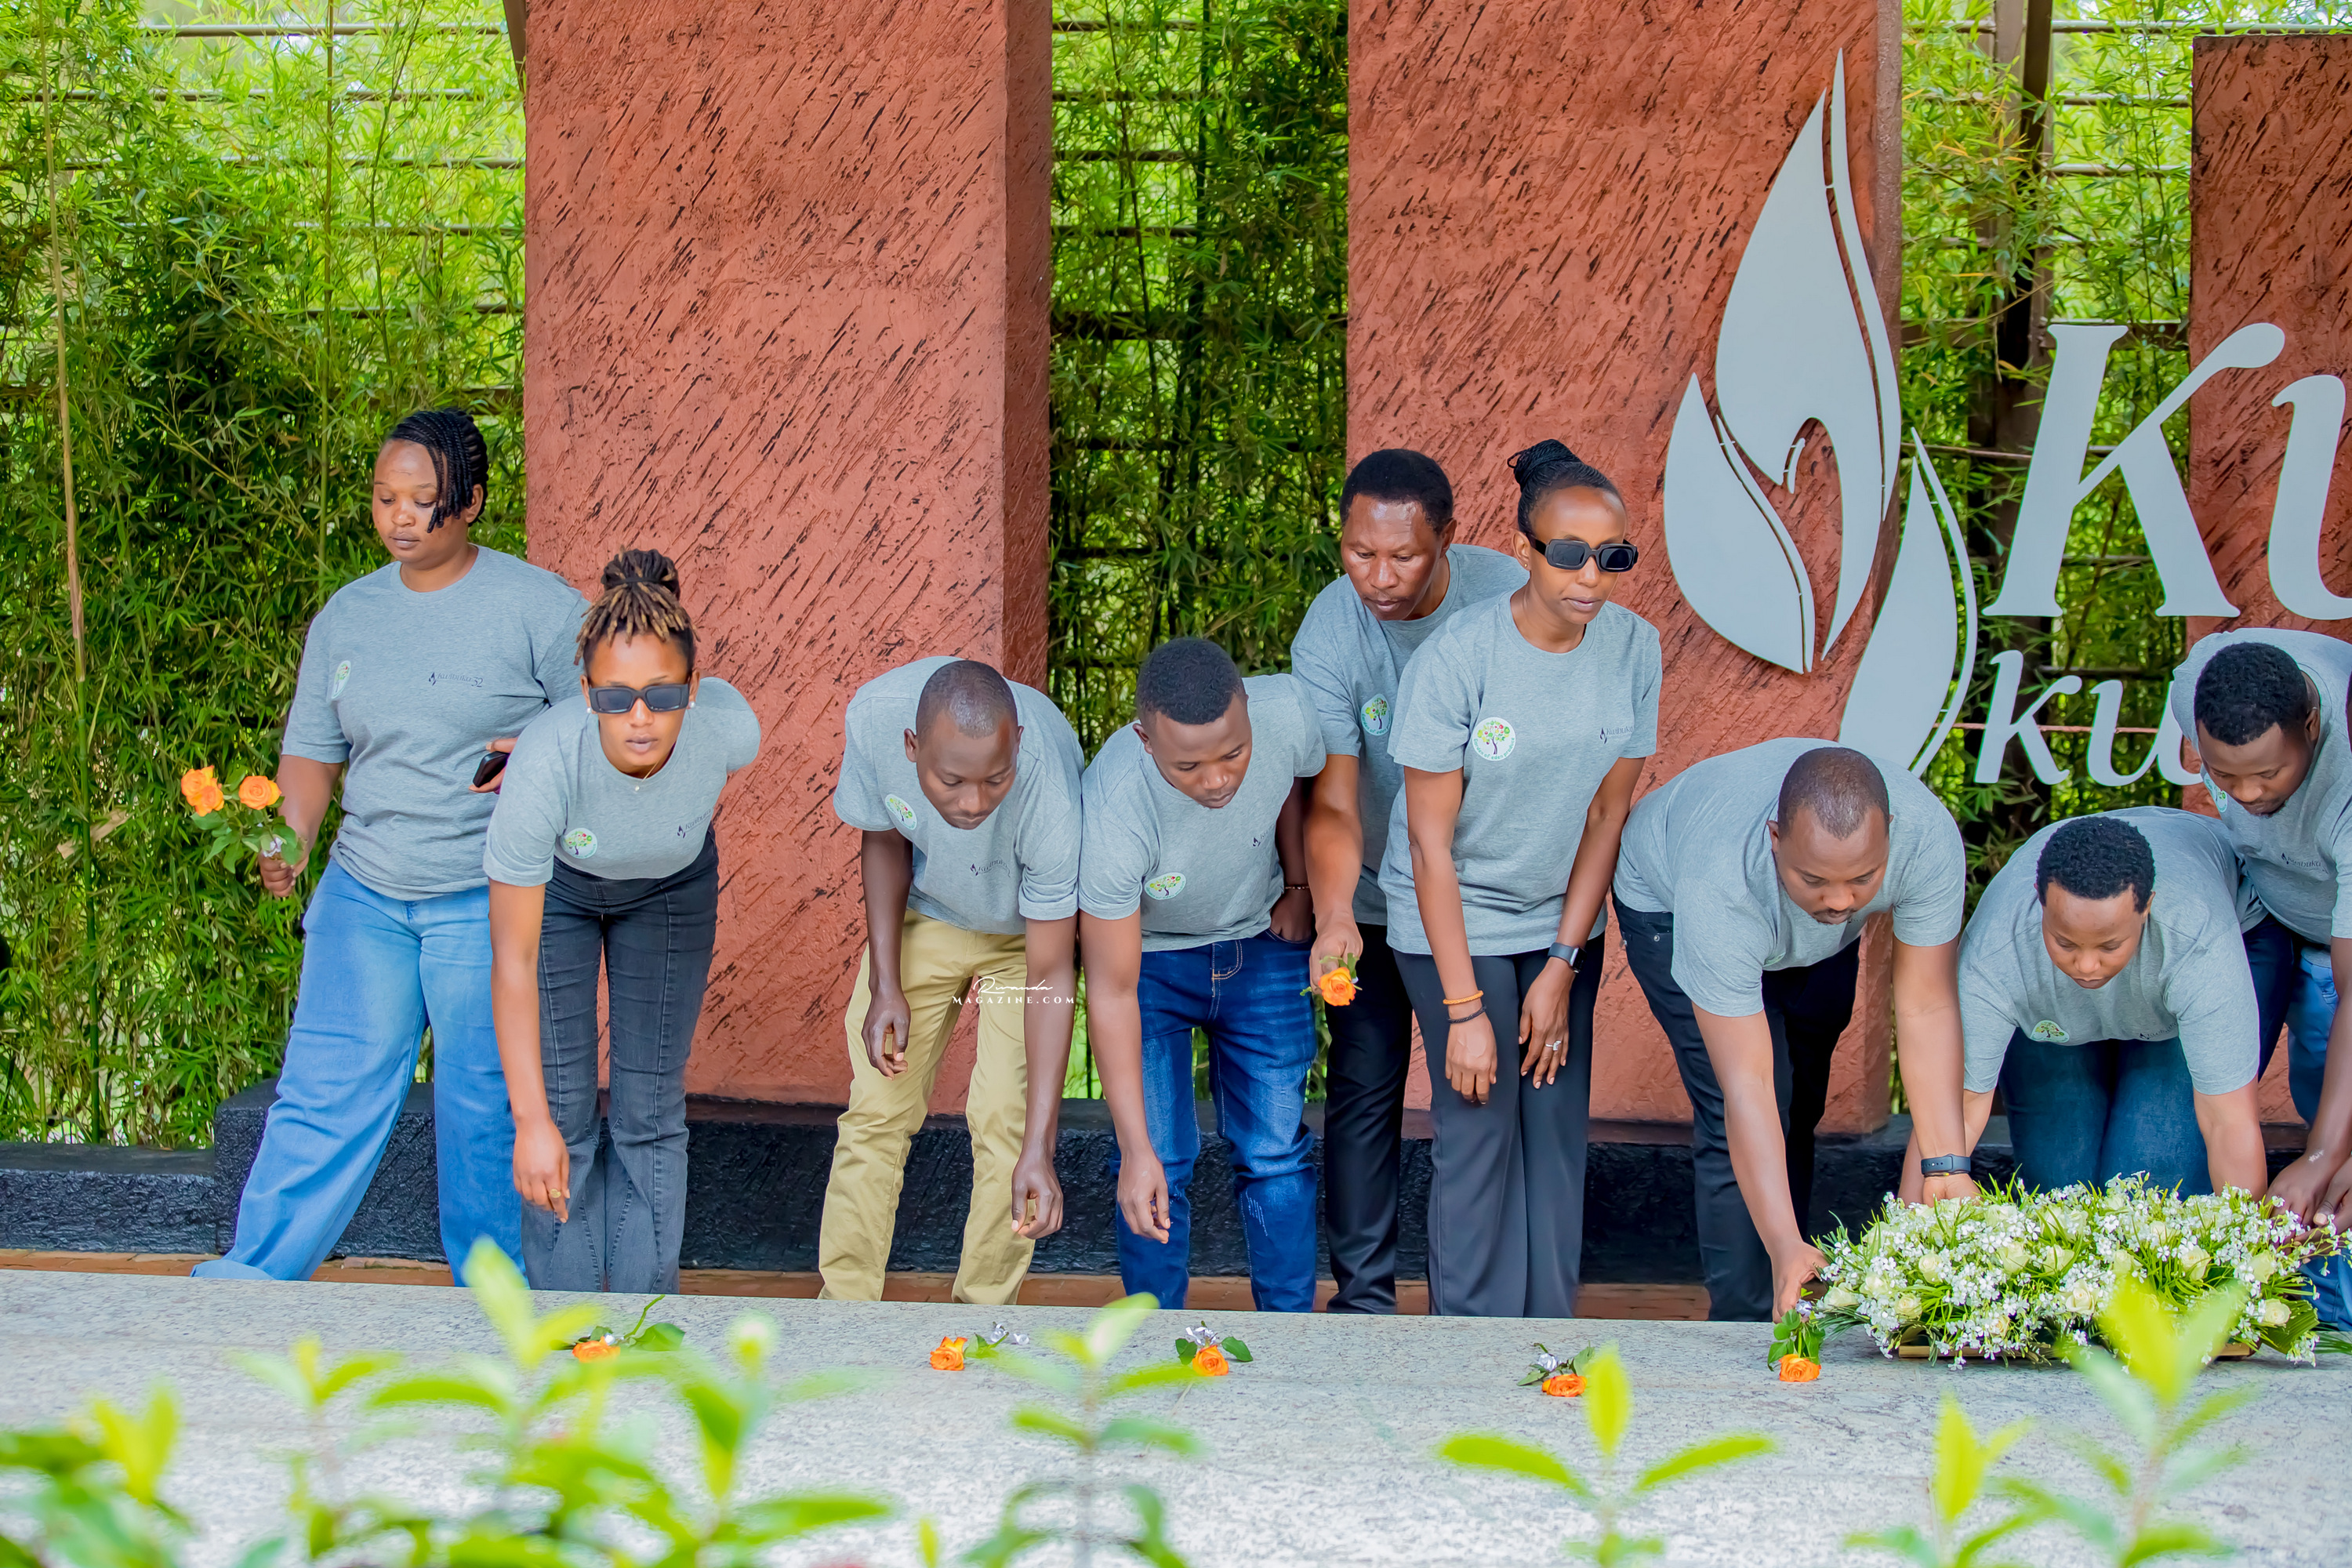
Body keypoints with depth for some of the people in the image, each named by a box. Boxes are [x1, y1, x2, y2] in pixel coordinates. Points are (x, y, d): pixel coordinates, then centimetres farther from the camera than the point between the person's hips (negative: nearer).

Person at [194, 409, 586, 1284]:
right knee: (324, 1089, -2)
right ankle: (252, 1283, 2)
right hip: (364, 892, 3)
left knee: (485, 1107, 1)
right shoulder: (347, 616, 11)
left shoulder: (540, 607, -3)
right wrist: (290, 839, -6)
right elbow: (313, 750, 13)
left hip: (491, 903, -3)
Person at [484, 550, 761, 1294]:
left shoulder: (730, 726, -37)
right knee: (565, 1111, -6)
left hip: (669, 889, 2)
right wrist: (532, 1123, -35)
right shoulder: (543, 764, -42)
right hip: (554, 883, -2)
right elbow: (513, 960, -35)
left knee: (651, 1112, 1)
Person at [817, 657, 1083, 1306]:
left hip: (1027, 930, -3)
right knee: (875, 1110, -1)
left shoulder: (1050, 796, -42)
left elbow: (1050, 977, -34)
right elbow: (884, 839, -9)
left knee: (1006, 1120, -12)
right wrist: (885, 983, -13)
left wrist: (1038, 1149, -37)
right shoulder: (873, 718, -33)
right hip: (923, 913, 3)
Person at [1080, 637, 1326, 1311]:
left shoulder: (1289, 709, -31)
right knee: (1160, 1160, -8)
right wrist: (1135, 1149, -30)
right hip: (1149, 954, -3)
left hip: (1261, 941, 3)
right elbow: (1112, 992, -29)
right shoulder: (1113, 814, -38)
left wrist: (1298, 887, 2)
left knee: (1276, 1154, 0)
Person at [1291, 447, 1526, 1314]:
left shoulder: (1504, 592, -15)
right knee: (1366, 1087, -2)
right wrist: (1334, 918, -41)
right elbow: (1332, 804, -24)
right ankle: (1363, 1292, 5)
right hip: (1376, 898, -2)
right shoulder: (1327, 638, -21)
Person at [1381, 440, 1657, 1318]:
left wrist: (1563, 969, -3)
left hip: (1563, 920, 4)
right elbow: (1431, 842, -17)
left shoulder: (1631, 648, -9)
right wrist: (1464, 1008, -18)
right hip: (1454, 923, -4)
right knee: (1481, 1132, -8)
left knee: (1558, 1129, 3)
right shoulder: (1456, 661, -22)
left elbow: (1607, 813, -1)